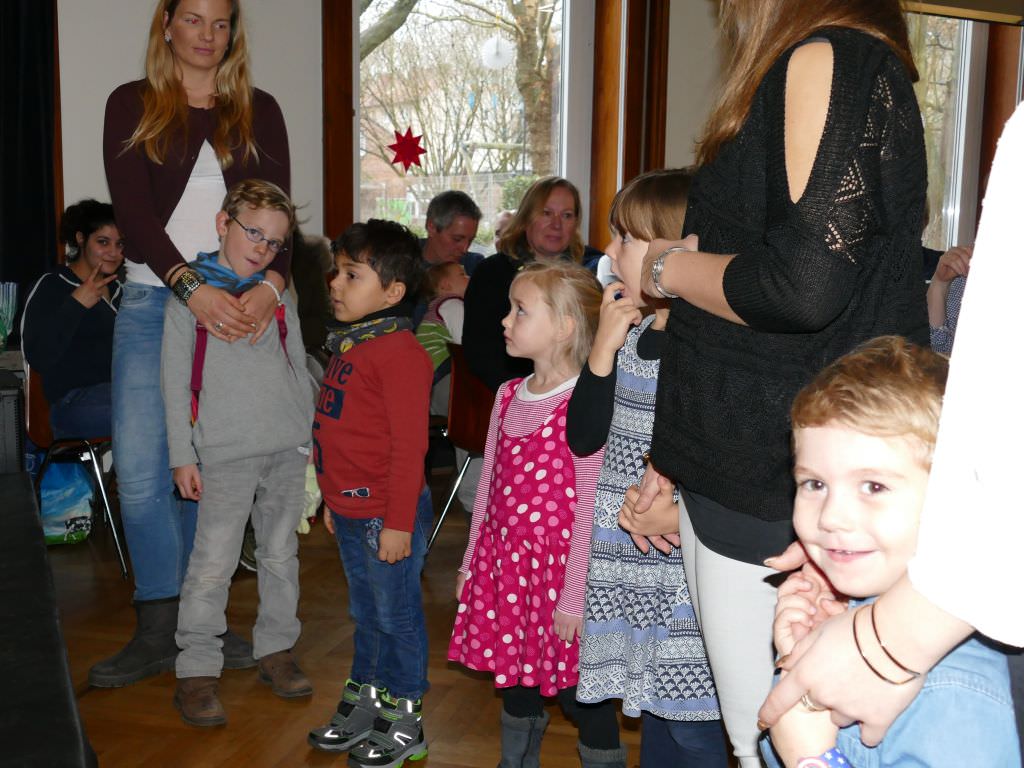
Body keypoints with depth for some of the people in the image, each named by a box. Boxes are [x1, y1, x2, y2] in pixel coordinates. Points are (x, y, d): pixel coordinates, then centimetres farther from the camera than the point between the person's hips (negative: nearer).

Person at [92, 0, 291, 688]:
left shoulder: (259, 111, 12)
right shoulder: (132, 105, 7)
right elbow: (133, 209, -4)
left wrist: (271, 282, -18)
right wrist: (192, 287, -19)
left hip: (241, 305, 1)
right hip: (155, 300, 0)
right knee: (142, 470, -5)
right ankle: (159, 632, 8)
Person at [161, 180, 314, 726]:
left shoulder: (278, 297, 13)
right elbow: (175, 378, -1)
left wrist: (309, 438, 11)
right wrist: (182, 455, -4)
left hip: (288, 448, 4)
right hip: (225, 451, -4)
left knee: (281, 554, 11)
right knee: (213, 563, -4)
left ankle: (276, 650, 25)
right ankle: (197, 670, 7)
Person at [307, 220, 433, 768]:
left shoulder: (399, 352, -19)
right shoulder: (347, 344, 10)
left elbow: (409, 445, -21)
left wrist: (399, 522, -20)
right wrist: (333, 500, 21)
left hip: (386, 517, -9)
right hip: (349, 512, 9)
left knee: (397, 617, 7)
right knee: (366, 615, 22)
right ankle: (362, 706, 38)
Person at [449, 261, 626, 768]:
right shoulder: (509, 395, 7)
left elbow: (588, 508, -16)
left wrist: (574, 598, -14)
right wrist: (470, 563, 17)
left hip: (557, 566, -7)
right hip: (504, 563, 7)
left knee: (581, 697, 5)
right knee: (514, 683, 20)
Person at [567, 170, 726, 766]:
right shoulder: (631, 333, 7)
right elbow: (584, 437, 5)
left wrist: (674, 505, -17)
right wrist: (605, 347, -3)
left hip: (687, 568, -7)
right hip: (629, 563, 7)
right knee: (653, 714, 21)